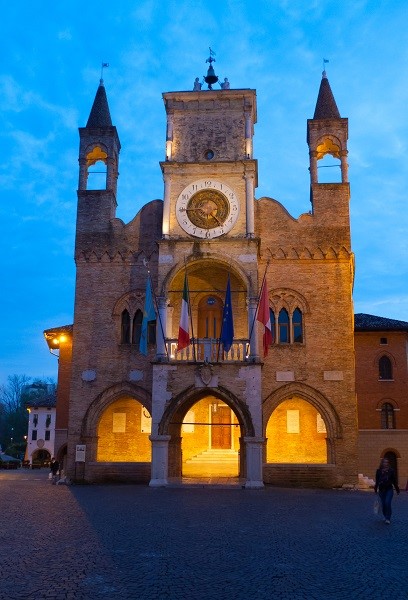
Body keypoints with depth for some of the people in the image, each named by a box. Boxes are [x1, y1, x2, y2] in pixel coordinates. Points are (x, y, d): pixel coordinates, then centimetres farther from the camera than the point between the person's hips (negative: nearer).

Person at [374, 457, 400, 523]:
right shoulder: (378, 471, -1)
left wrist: (397, 490, 4)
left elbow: (394, 481, 2)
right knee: (383, 504, 8)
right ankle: (385, 516, 30)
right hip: (381, 490, 2)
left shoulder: (391, 471, -3)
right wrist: (376, 489, 2)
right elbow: (377, 481, 3)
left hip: (389, 489, -2)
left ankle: (388, 519, -5)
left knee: (387, 503, -13)